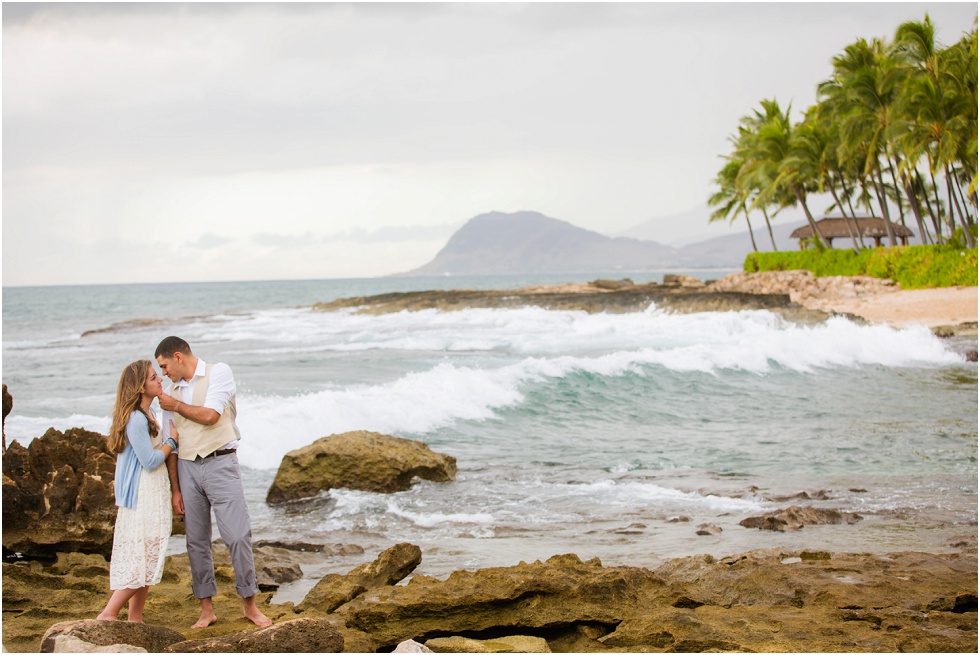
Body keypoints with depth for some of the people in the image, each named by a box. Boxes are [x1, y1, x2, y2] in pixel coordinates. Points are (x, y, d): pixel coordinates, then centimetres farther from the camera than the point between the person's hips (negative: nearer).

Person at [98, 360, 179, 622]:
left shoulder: (147, 415, 12)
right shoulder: (135, 419, -19)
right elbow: (150, 461, -18)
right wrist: (172, 440, -6)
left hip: (154, 497, 10)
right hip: (141, 498, -10)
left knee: (147, 558, 10)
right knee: (141, 556, -9)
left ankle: (135, 618, 13)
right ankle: (109, 614, -4)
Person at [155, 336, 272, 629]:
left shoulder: (219, 373, -1)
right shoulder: (173, 391, 13)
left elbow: (210, 416, -14)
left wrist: (176, 406, 1)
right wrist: (175, 489, 8)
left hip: (220, 464, -5)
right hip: (187, 468, 5)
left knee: (238, 535, -8)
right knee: (196, 541, 5)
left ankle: (250, 604, 2)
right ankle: (206, 609, 12)